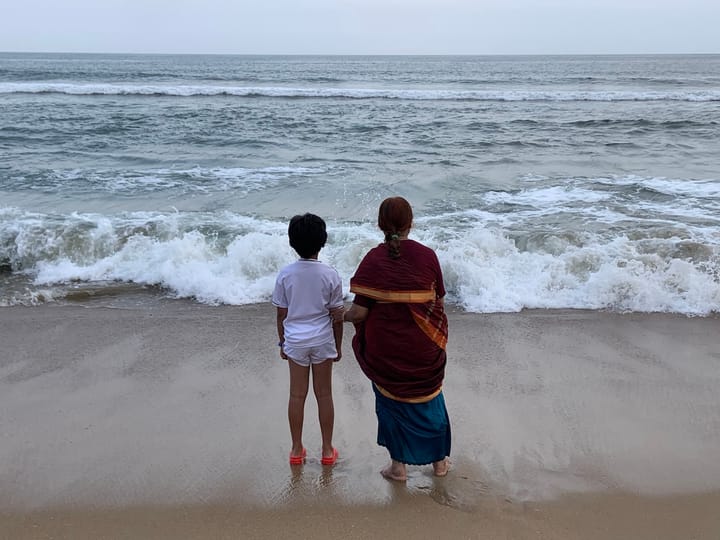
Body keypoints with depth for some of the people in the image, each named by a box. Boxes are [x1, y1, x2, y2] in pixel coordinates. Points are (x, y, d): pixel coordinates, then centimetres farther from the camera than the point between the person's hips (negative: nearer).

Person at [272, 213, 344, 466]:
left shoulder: (285, 274, -9)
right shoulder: (330, 275, -11)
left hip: (295, 341, 1)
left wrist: (282, 343, 12)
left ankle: (297, 450, 24)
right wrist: (338, 345, 8)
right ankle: (327, 450, 22)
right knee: (324, 394, 12)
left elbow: (281, 315, -2)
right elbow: (337, 316, -5)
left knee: (297, 395, 12)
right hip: (322, 341, -1)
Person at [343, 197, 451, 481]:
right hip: (423, 347, 1)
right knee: (429, 399, 19)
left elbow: (359, 311, -14)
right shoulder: (427, 256, -10)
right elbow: (439, 302, -2)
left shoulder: (373, 260, -14)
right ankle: (439, 460, 33)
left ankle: (399, 465, 28)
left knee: (391, 402, 16)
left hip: (385, 348, -1)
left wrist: (341, 316, 7)